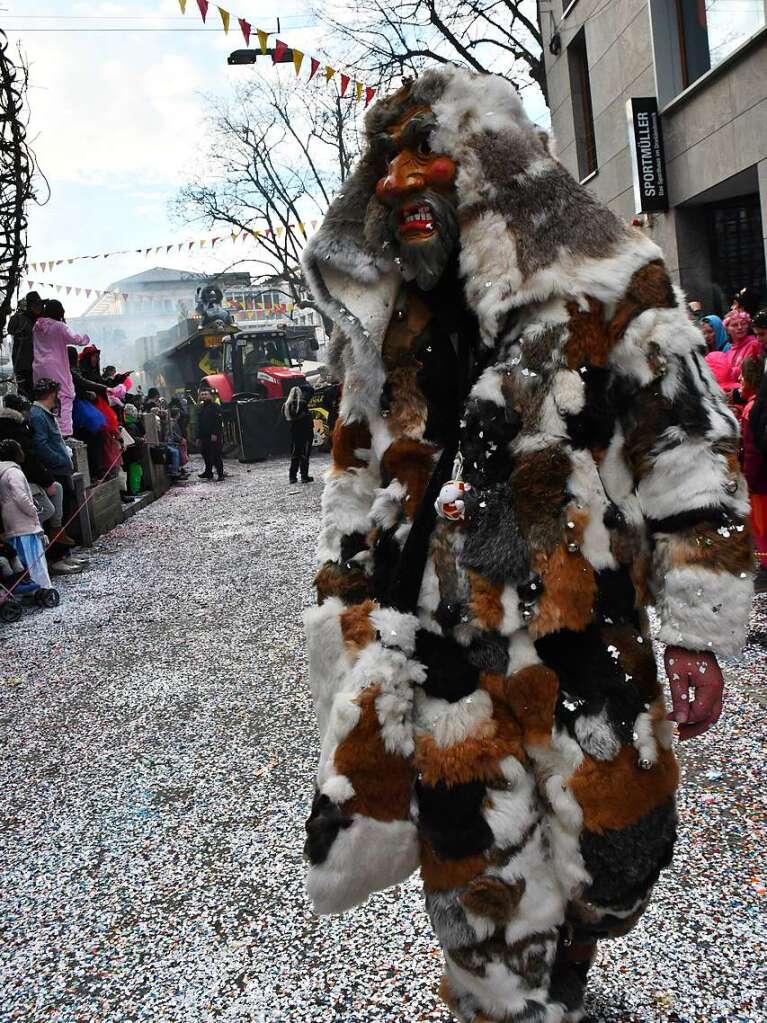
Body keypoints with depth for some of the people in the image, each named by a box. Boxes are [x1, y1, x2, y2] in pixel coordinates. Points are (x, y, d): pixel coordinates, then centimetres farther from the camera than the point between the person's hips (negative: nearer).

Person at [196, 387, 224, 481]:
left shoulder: (215, 406, -6)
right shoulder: (200, 408, 18)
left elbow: (218, 422, -13)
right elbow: (198, 423, 22)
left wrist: (214, 434, -21)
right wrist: (198, 436, 17)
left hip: (213, 436, -8)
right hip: (204, 436, 8)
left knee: (216, 455, -7)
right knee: (205, 454, 12)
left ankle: (220, 474, -4)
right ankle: (208, 472, 23)